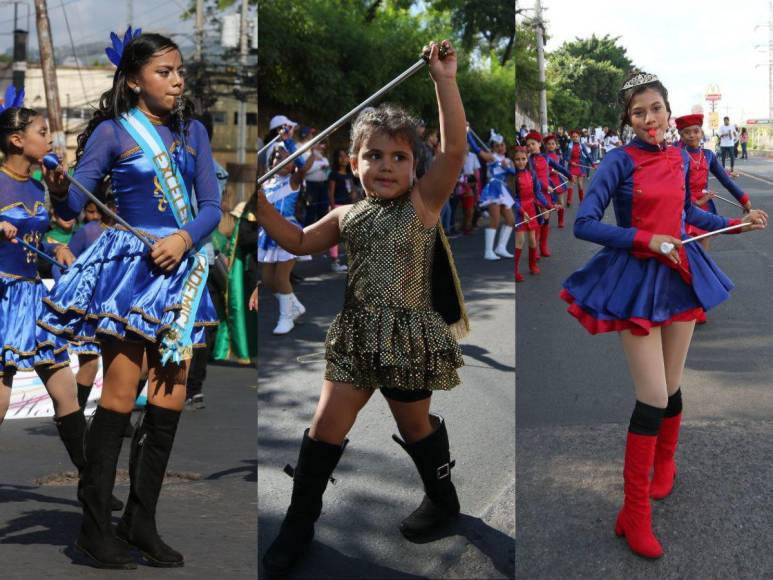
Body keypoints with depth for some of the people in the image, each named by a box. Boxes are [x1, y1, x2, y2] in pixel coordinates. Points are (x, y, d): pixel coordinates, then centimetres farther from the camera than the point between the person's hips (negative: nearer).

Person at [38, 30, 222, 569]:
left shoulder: (193, 131, 11)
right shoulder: (112, 132, -2)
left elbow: (212, 207, 6)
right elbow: (74, 206, -7)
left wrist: (185, 238, -13)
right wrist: (60, 187, -30)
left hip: (180, 267, 5)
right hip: (129, 263, -5)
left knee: (173, 391, 4)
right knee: (121, 391, -7)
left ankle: (142, 521, 15)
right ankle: (96, 527, 3)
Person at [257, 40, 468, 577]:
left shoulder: (423, 202, -9)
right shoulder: (347, 217, 4)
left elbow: (455, 148, -22)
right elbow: (299, 242, 14)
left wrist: (445, 80, -28)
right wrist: (262, 206, 1)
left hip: (409, 338, -4)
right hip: (356, 337, 4)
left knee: (416, 424, 15)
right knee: (326, 426, 5)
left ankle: (443, 499, 41)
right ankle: (300, 522, 20)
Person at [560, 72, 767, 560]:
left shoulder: (681, 158, 5)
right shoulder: (620, 161, -12)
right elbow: (585, 224, -18)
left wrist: (736, 223, 17)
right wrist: (648, 240, -21)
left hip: (680, 274, 5)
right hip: (638, 280, -5)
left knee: (672, 389, 14)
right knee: (653, 399, -8)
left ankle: (664, 464, 41)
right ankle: (635, 512, 3)